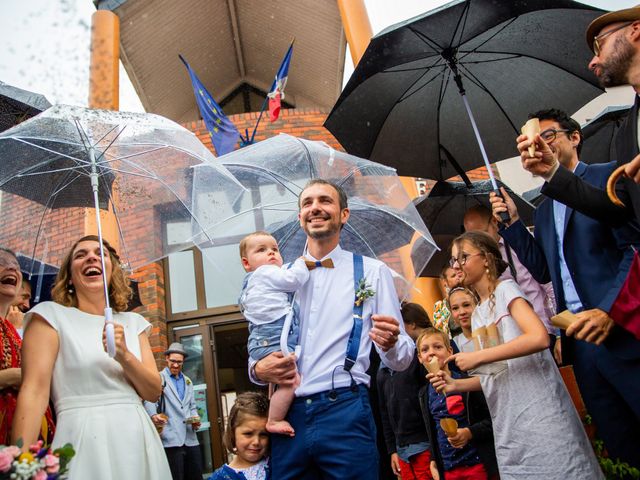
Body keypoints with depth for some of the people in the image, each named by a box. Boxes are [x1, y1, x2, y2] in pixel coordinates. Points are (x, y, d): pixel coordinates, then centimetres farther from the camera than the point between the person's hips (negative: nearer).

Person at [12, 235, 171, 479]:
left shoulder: (133, 322, 10)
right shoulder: (51, 315, 0)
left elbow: (153, 392, 5)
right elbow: (34, 391, -11)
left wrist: (125, 356, -13)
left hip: (138, 439, 4)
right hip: (83, 441, -4)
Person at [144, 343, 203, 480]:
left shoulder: (188, 381, 20)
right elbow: (149, 400, -13)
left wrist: (195, 419, 4)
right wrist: (153, 416, -33)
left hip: (190, 438, 5)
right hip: (171, 439, -5)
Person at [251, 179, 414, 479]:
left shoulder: (372, 271, 4)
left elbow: (401, 360, 1)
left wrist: (390, 344, -21)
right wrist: (258, 369, -6)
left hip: (345, 412, -3)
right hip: (287, 416, 3)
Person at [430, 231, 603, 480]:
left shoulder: (505, 289, -5)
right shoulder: (477, 315, 16)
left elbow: (539, 337, -22)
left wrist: (478, 357, -19)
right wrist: (456, 385, 3)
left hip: (539, 412, -7)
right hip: (508, 426, 7)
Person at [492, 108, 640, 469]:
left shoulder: (606, 177, -2)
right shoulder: (544, 209, 20)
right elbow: (543, 270, 15)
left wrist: (611, 309, -23)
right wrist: (512, 220, 8)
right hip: (580, 337, 7)